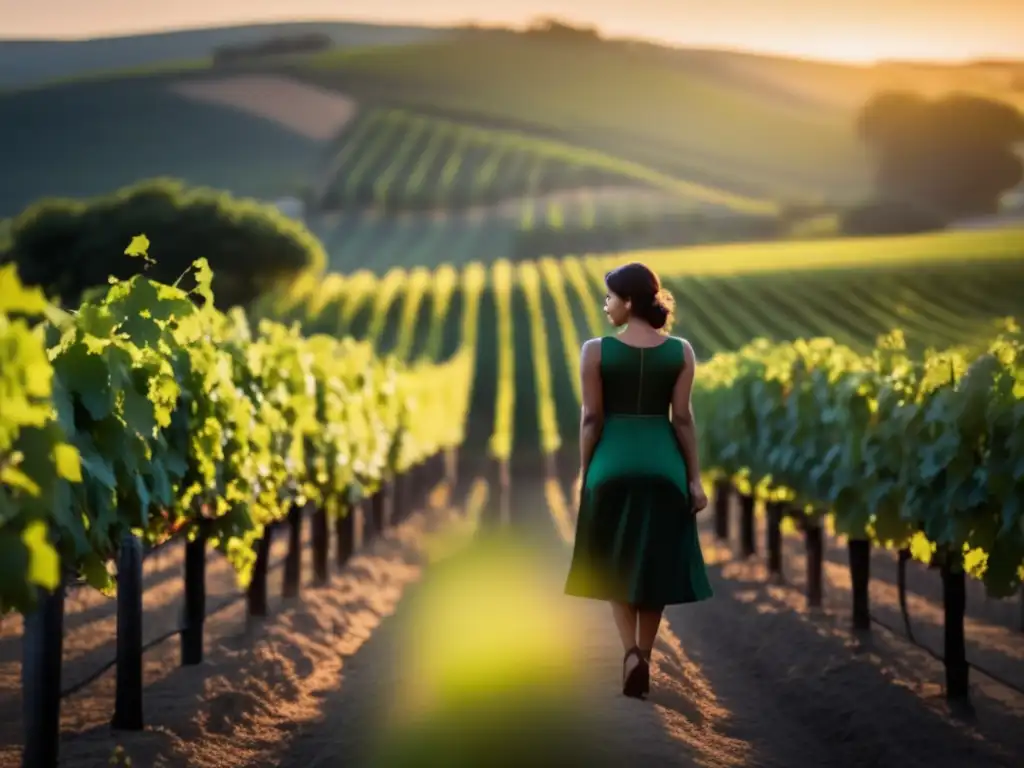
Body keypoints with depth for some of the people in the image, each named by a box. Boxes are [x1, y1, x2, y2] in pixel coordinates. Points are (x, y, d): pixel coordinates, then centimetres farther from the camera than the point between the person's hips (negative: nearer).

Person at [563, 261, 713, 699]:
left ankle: (631, 653, -7)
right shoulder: (680, 351, -2)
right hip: (662, 464, 1)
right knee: (654, 565, 12)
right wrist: (694, 478, 3)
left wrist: (585, 473, 5)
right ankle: (644, 658, 15)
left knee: (616, 564, 11)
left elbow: (591, 418, -5)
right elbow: (682, 419, -2)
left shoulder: (596, 350, -7)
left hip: (613, 462, -1)